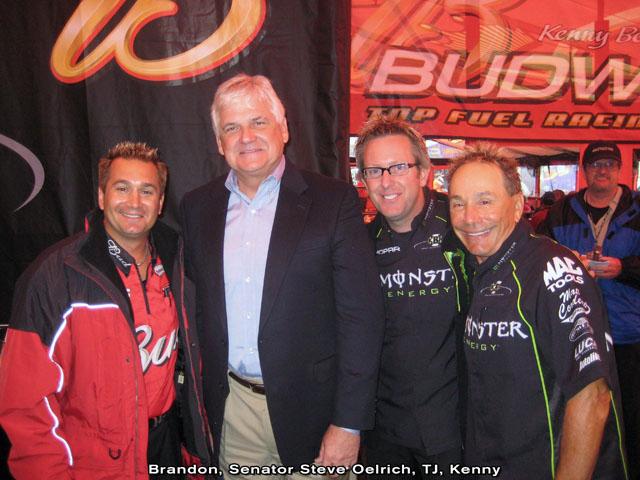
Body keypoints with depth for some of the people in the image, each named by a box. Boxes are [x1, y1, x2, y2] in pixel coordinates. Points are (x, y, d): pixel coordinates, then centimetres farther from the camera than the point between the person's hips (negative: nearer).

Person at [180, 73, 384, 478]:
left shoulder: (335, 202, -9)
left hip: (309, 410, -3)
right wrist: (200, 405, 5)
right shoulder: (198, 207, 4)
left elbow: (362, 318, -11)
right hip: (232, 410, 4)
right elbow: (198, 308, 9)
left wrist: (348, 424, -13)